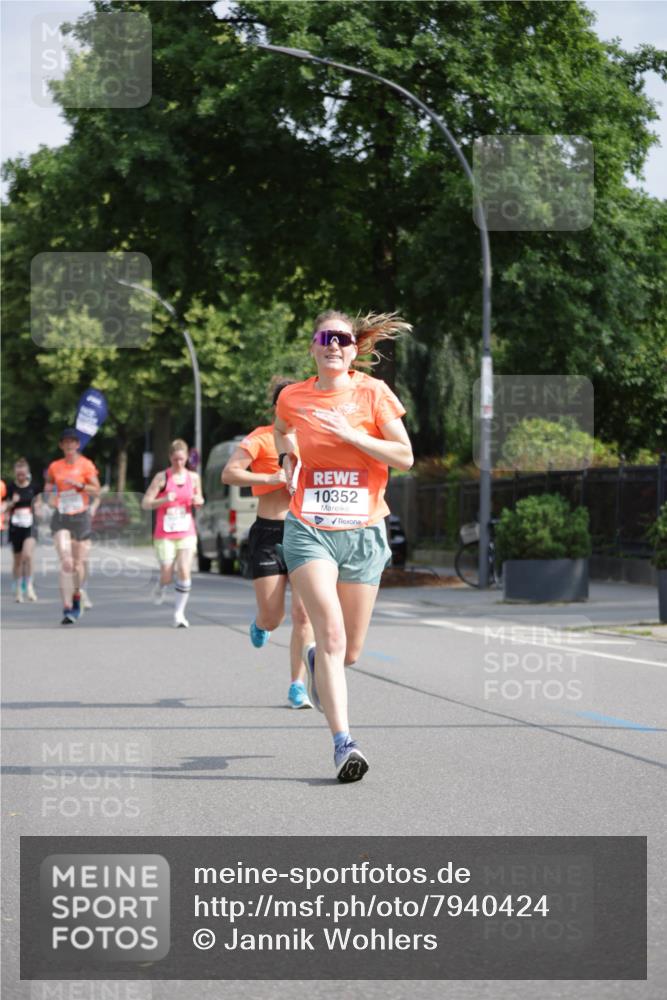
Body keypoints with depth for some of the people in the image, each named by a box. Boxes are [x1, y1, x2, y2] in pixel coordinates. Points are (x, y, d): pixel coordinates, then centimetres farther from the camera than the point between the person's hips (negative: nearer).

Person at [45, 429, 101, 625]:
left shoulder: (86, 464, 0)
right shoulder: (54, 467, 8)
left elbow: (96, 491, -5)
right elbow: (48, 486, 24)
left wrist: (79, 484, -20)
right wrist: (50, 494, 2)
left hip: (81, 517, -1)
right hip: (61, 518, 1)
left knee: (79, 564, 6)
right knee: (66, 563, -14)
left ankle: (76, 595, 37)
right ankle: (67, 609, -17)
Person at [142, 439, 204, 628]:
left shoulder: (193, 478, 6)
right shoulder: (162, 478, -5)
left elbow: (199, 500, 21)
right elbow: (145, 504, -7)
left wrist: (199, 501, -3)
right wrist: (164, 499, -23)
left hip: (187, 533, 2)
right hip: (164, 534, -2)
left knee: (184, 572, -11)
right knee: (167, 575, -3)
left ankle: (179, 613, -1)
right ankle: (161, 586, 35)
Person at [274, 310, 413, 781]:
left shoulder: (373, 393, -1)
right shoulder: (291, 398, 5)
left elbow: (405, 456, -7)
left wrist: (351, 435, -16)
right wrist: (288, 457, 10)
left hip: (363, 530, 1)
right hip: (309, 529, -1)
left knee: (350, 651, 7)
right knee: (331, 634, -19)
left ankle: (316, 659, 45)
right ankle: (343, 743, -18)